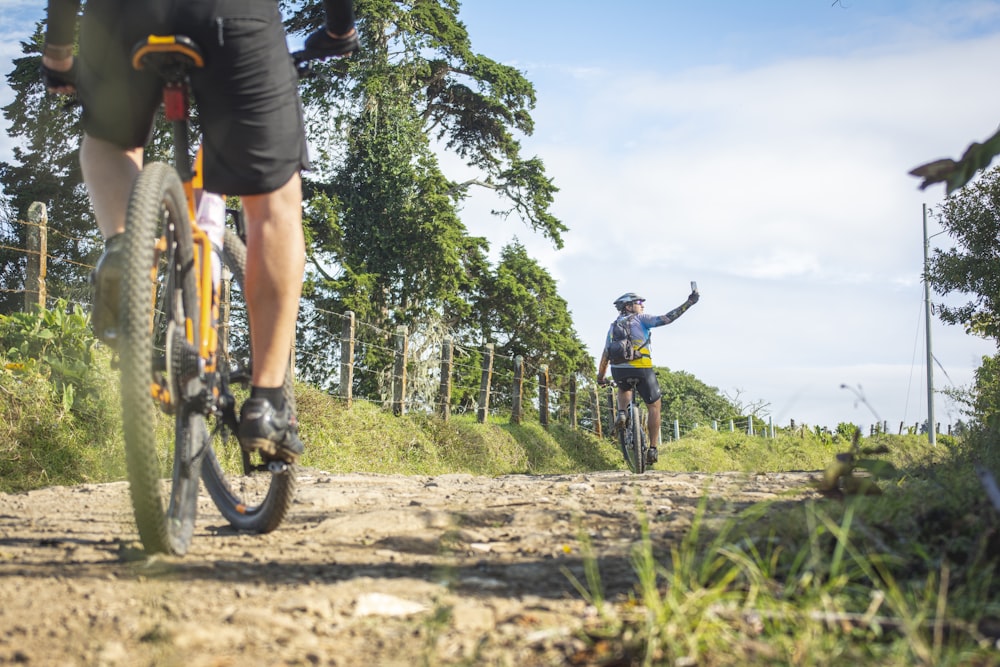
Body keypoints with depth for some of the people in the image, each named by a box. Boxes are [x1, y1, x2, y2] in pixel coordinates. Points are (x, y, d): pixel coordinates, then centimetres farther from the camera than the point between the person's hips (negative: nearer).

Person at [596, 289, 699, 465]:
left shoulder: (613, 326, 21)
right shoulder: (640, 319, 6)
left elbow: (606, 354, 22)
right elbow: (666, 319, -6)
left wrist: (601, 377, 32)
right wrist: (689, 303, -5)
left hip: (618, 370, 4)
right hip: (641, 369, -4)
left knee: (624, 389, 39)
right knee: (654, 406, 12)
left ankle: (621, 414, 10)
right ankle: (653, 449, 7)